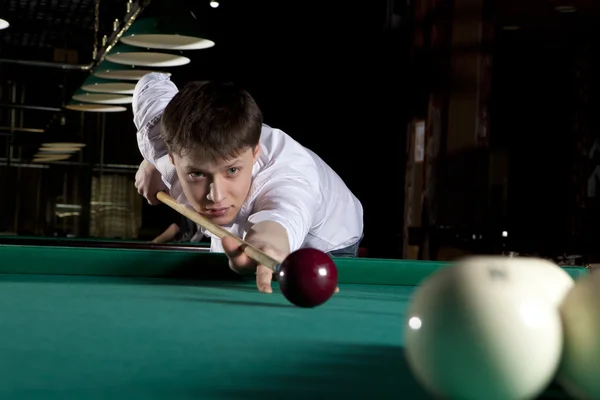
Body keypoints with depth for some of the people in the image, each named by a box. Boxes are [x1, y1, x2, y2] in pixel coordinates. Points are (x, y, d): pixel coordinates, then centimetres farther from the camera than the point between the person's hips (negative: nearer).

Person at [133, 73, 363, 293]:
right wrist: (151, 162, -5)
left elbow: (277, 219, -75)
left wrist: (264, 248, -97)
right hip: (228, 240, 4)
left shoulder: (290, 176, -48)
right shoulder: (175, 145, -32)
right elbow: (152, 83, -8)